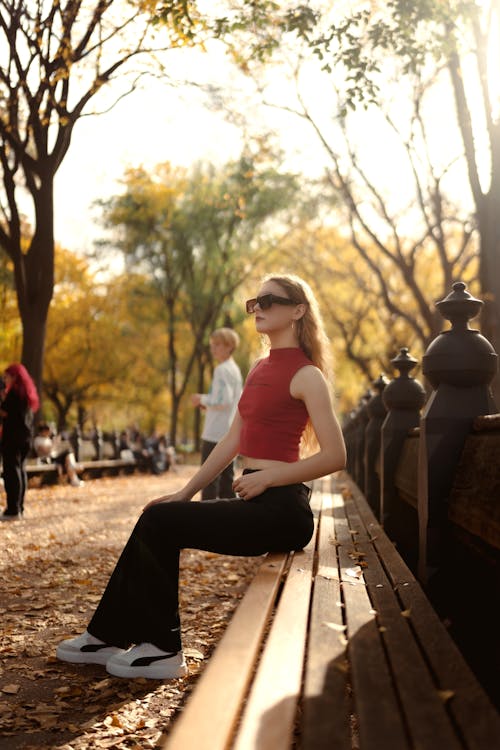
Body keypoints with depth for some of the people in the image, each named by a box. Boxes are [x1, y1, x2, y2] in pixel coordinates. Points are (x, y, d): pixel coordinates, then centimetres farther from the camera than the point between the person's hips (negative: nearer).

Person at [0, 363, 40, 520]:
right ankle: (19, 508, 16)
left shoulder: (14, 391, -11)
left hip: (13, 436, -9)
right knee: (20, 470, 12)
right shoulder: (28, 392, 16)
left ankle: (13, 510, -12)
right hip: (26, 436, 9)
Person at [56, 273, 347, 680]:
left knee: (160, 523, -13)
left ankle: (162, 649, 2)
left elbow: (335, 456, -16)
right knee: (157, 519, 2)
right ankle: (108, 636, 14)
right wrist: (186, 492, 11)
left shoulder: (306, 375, -10)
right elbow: (233, 440, 17)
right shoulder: (260, 368, 16)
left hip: (281, 509, -8)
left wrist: (267, 478, -17)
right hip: (253, 502, 8)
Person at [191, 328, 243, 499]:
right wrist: (207, 404, 15)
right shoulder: (235, 369, 17)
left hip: (216, 434, -10)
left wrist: (202, 399, -8)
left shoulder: (222, 370, -13)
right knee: (226, 476, 11)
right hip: (230, 433, 10)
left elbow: (223, 400, -21)